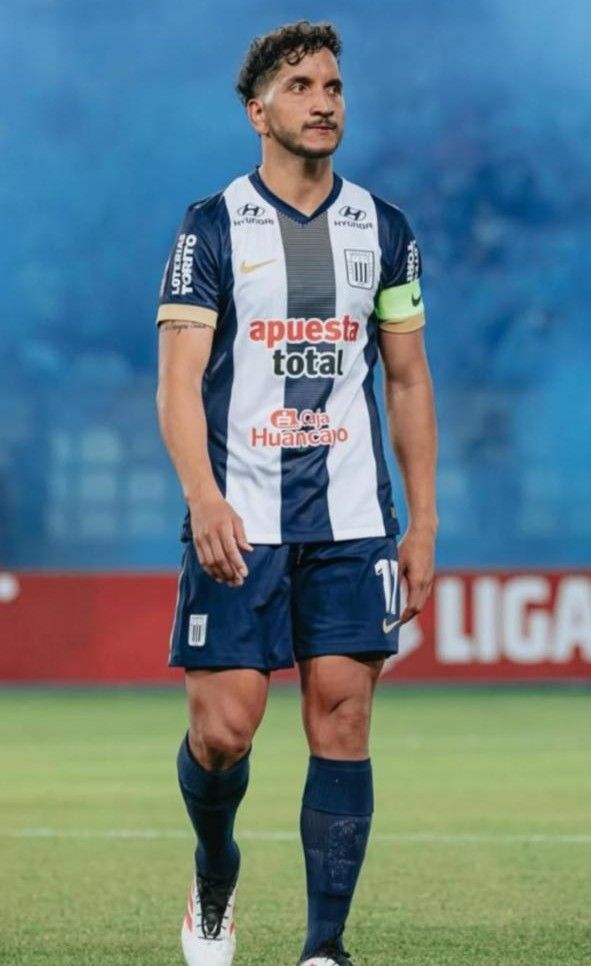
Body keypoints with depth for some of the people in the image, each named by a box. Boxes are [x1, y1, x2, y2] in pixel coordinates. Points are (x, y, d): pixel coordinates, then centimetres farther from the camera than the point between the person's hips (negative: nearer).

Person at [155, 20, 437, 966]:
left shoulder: (382, 229, 9)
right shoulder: (212, 228, -1)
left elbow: (408, 379, 14)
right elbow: (179, 379, -7)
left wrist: (423, 524, 9)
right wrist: (205, 498, -23)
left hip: (353, 521, 2)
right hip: (238, 523, -2)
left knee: (342, 721, -4)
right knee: (223, 726, -6)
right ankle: (215, 878, 25)